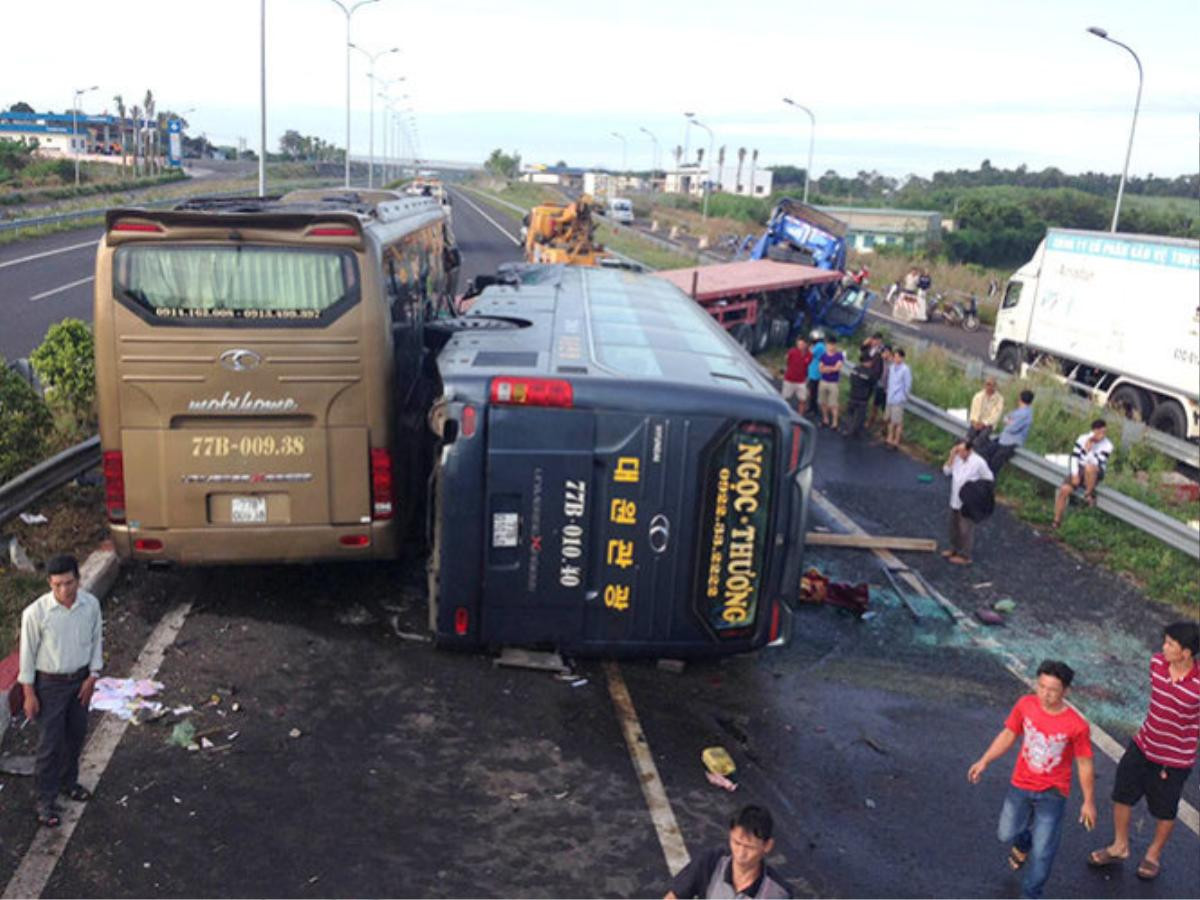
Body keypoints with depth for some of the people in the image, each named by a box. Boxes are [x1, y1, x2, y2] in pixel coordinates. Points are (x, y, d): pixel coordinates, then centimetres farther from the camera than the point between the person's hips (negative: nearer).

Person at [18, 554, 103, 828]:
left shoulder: (91, 604, -13)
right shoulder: (36, 613, -23)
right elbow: (28, 653, -13)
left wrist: (92, 677, -1)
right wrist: (29, 693, -8)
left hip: (80, 679, 4)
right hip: (50, 684, -4)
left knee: (76, 735, 19)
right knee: (50, 743, 3)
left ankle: (68, 782, 42)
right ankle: (45, 801, 19)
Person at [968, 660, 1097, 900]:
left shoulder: (1076, 726, -24)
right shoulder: (1026, 705, -16)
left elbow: (1085, 765, -11)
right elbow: (1008, 735, -1)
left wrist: (1088, 802, -3)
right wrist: (984, 761, -6)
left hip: (1052, 793, -3)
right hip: (1020, 785, 3)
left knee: (1042, 852, 4)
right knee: (1006, 833, 18)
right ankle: (1023, 844, 54)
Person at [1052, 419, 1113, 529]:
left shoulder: (1107, 446, -11)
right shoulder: (1083, 438, -2)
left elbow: (1096, 463, -20)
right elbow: (1074, 456, -2)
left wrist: (1088, 450, -29)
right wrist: (1074, 474, -10)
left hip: (1095, 474, -3)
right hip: (1079, 470, 3)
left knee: (1089, 467, -41)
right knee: (1064, 489, -20)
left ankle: (1089, 494, -15)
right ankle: (1057, 522, -9)